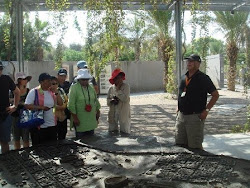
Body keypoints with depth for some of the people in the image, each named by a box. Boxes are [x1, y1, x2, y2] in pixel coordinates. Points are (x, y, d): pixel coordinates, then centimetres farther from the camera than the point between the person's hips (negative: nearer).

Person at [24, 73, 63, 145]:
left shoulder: (51, 91, 9)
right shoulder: (34, 92, -6)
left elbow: (60, 103, 7)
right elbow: (26, 105, -11)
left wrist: (56, 92, -3)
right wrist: (40, 107, -22)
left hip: (52, 126, 5)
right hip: (39, 126, -5)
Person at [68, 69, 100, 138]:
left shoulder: (91, 88, 10)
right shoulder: (74, 88, -10)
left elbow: (96, 101, 20)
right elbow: (71, 104, -14)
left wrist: (98, 112, 17)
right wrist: (75, 118, -16)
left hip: (91, 119, 6)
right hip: (80, 120, -6)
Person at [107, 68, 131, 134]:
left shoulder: (126, 86, -5)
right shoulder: (111, 88, 6)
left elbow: (125, 98, -17)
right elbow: (108, 101, 8)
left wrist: (118, 89, -12)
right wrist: (112, 100, -14)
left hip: (123, 113, -4)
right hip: (113, 113, 4)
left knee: (125, 132, 2)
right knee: (112, 131, 11)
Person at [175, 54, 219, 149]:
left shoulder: (203, 78, -8)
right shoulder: (184, 77, 12)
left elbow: (215, 95, -5)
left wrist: (206, 110, -11)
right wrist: (179, 108, 13)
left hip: (195, 116, -6)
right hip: (181, 115, 7)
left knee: (195, 147, 0)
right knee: (179, 144, 13)